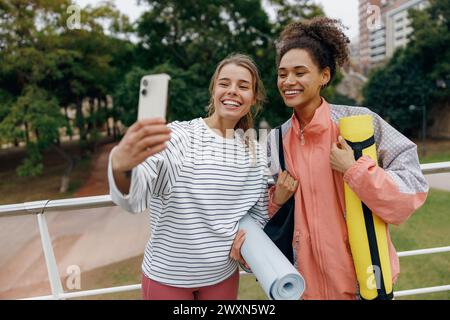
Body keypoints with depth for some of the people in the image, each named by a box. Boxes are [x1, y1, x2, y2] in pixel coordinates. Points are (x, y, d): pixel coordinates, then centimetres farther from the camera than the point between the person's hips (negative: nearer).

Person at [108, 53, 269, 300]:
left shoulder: (255, 154, -2)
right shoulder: (178, 136, -17)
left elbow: (259, 215, 8)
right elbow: (133, 196, -31)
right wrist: (120, 166, -52)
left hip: (223, 275, 4)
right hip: (166, 277, -3)